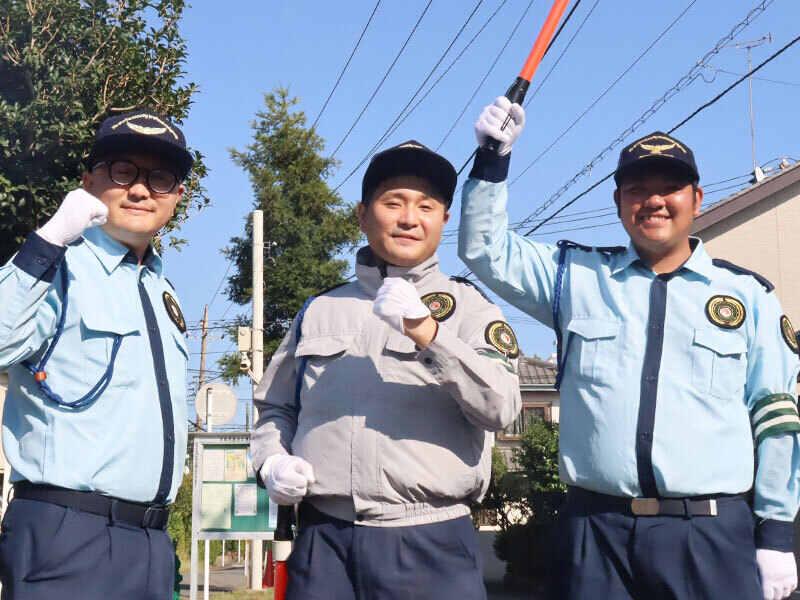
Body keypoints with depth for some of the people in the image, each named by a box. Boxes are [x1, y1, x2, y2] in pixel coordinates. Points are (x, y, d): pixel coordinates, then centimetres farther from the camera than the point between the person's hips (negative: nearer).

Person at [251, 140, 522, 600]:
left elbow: (501, 406, -9)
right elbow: (276, 408, 22)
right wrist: (272, 462, 2)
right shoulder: (320, 309, 15)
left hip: (429, 544, -2)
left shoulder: (467, 305, 5)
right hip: (324, 540, 3)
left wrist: (426, 332, -20)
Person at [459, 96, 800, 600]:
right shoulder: (577, 275, 12)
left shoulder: (748, 294, 8)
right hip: (596, 531, 1)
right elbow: (486, 251, 9)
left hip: (713, 534, -1)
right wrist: (494, 159, -4)